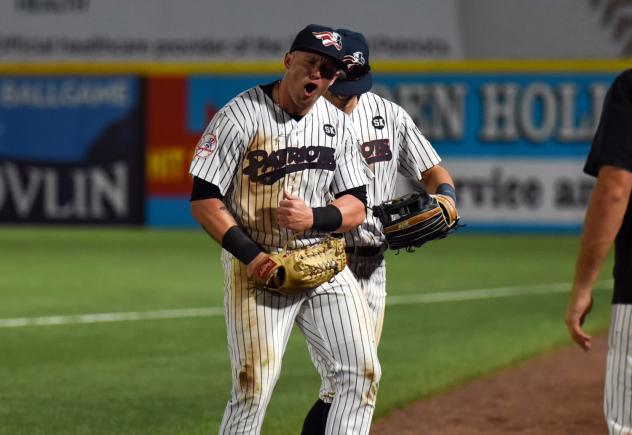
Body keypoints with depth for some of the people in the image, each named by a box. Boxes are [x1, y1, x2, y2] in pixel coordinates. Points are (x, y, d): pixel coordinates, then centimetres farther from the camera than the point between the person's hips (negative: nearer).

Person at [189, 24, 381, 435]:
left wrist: (313, 217, -16)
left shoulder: (337, 123, 5)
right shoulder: (241, 115, -11)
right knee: (254, 384, -12)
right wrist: (249, 255, -20)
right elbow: (204, 200, -11)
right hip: (257, 264, -5)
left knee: (364, 370, 0)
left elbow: (356, 205, 5)